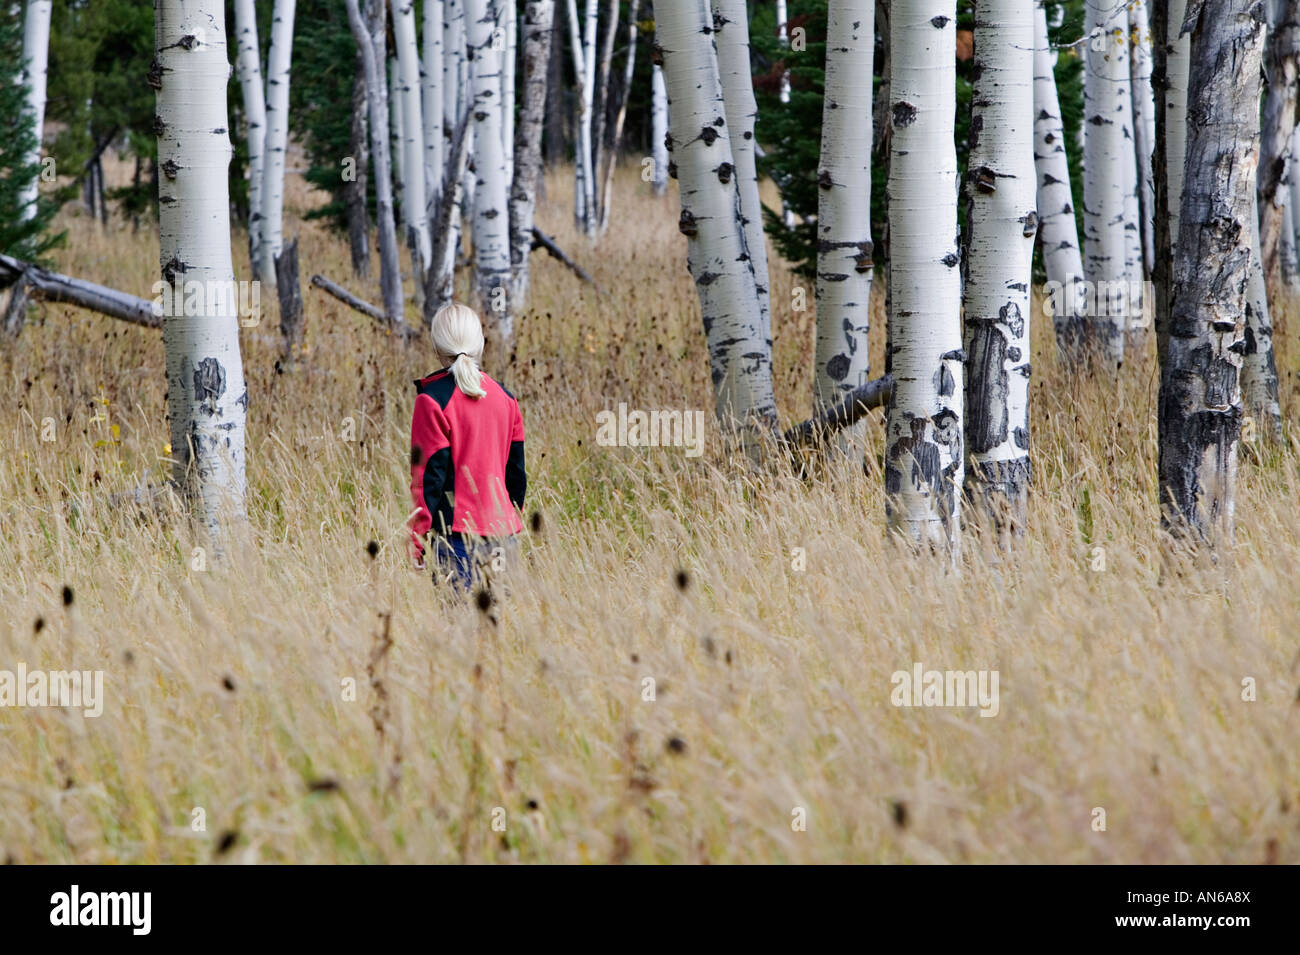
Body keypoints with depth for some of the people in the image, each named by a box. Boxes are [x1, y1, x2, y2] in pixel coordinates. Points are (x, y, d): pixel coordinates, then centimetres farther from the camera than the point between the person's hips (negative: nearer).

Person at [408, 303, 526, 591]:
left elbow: (429, 474, -8)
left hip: (457, 535, -6)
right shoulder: (505, 398, 10)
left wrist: (417, 541, -4)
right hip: (501, 535, 6)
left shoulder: (433, 400, -7)